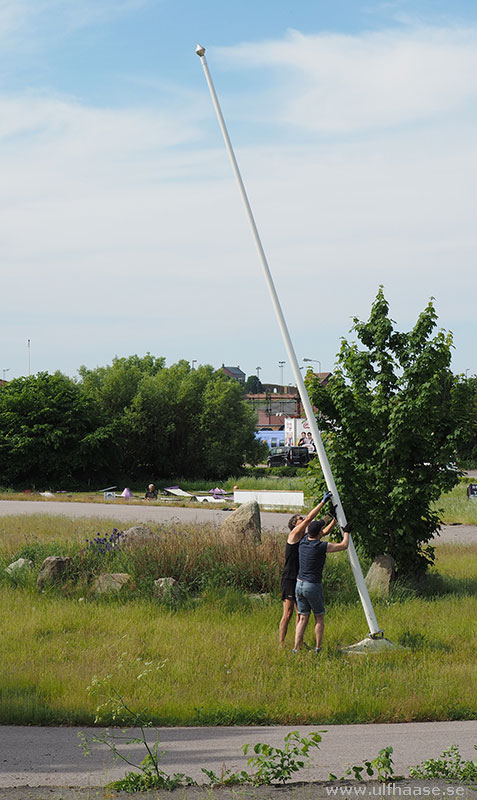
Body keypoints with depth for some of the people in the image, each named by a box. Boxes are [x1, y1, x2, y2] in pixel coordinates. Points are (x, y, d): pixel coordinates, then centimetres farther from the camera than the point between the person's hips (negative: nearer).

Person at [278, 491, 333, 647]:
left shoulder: (307, 537, 16)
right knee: (288, 613, -9)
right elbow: (309, 518, -14)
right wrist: (323, 502, -10)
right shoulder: (294, 534, -7)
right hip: (289, 579, -9)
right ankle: (281, 644, -6)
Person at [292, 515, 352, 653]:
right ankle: (318, 648, 10)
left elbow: (325, 532, 21)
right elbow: (344, 545, -5)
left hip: (299, 585, 6)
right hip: (313, 586, -6)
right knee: (319, 618, 11)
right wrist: (346, 532, 13)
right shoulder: (321, 546, -16)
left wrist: (334, 519, 24)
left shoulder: (303, 541, 3)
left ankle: (296, 649, 1)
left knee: (303, 619, 9)